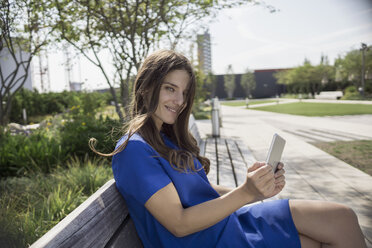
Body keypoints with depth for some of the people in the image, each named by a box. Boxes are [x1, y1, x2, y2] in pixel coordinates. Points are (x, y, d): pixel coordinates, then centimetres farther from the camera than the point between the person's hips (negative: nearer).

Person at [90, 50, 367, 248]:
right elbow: (178, 224, -20)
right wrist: (245, 193, -28)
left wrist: (259, 189, -6)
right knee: (342, 223, -9)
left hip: (227, 220, 9)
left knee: (342, 218, 0)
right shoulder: (134, 150, -17)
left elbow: (202, 190, 9)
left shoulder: (168, 137, 13)